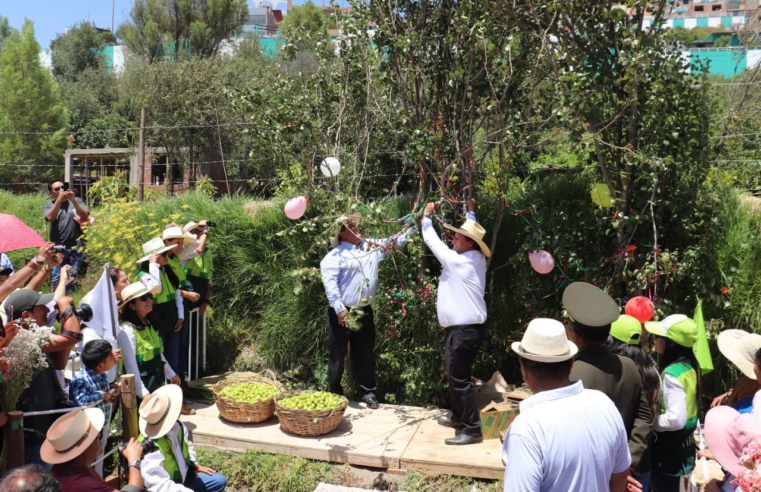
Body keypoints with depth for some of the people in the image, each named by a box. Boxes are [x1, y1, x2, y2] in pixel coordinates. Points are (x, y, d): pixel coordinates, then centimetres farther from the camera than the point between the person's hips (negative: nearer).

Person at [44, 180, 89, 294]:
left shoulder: (76, 201, 11)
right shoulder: (50, 205, 11)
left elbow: (85, 217, -3)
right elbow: (50, 218, -9)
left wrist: (73, 200, -12)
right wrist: (59, 199, -14)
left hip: (76, 247, 0)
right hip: (58, 247, 0)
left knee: (71, 279, 0)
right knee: (57, 278, -6)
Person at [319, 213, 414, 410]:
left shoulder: (371, 246, 10)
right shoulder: (335, 255, -7)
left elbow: (395, 241, 12)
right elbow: (329, 283, -16)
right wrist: (339, 309, -23)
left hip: (364, 312, 5)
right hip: (342, 313, -4)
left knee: (365, 354, 11)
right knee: (338, 355, 6)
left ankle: (368, 392, 22)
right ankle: (335, 394, 19)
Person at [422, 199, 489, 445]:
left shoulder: (458, 261, -17)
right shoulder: (476, 259, 6)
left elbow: (432, 241, -7)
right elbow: (471, 232, 25)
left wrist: (426, 217, 7)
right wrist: (471, 212, 36)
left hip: (464, 330, -10)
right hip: (464, 327, 10)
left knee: (459, 378, -7)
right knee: (456, 375, 20)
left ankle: (472, 430, -3)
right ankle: (459, 416, 32)